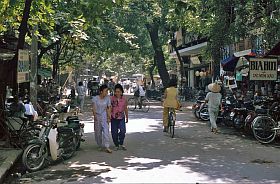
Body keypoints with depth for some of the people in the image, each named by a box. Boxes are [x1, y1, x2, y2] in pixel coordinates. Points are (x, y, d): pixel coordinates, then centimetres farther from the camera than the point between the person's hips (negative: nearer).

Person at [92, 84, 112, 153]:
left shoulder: (107, 98, -1)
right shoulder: (95, 98, -6)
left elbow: (108, 108, 2)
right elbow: (94, 107, -12)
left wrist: (109, 117, -4)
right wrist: (94, 115, -27)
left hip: (104, 116, 0)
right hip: (97, 116, 0)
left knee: (106, 131, -12)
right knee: (98, 132, 8)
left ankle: (107, 147, -13)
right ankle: (100, 146, 26)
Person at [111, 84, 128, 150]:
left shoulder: (124, 99, -1)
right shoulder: (112, 99, -7)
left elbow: (125, 109, 10)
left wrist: (127, 117, 17)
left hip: (121, 118, 0)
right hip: (114, 118, 0)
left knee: (123, 131, -16)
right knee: (114, 133, 3)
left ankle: (121, 144, 5)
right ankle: (116, 145, 22)